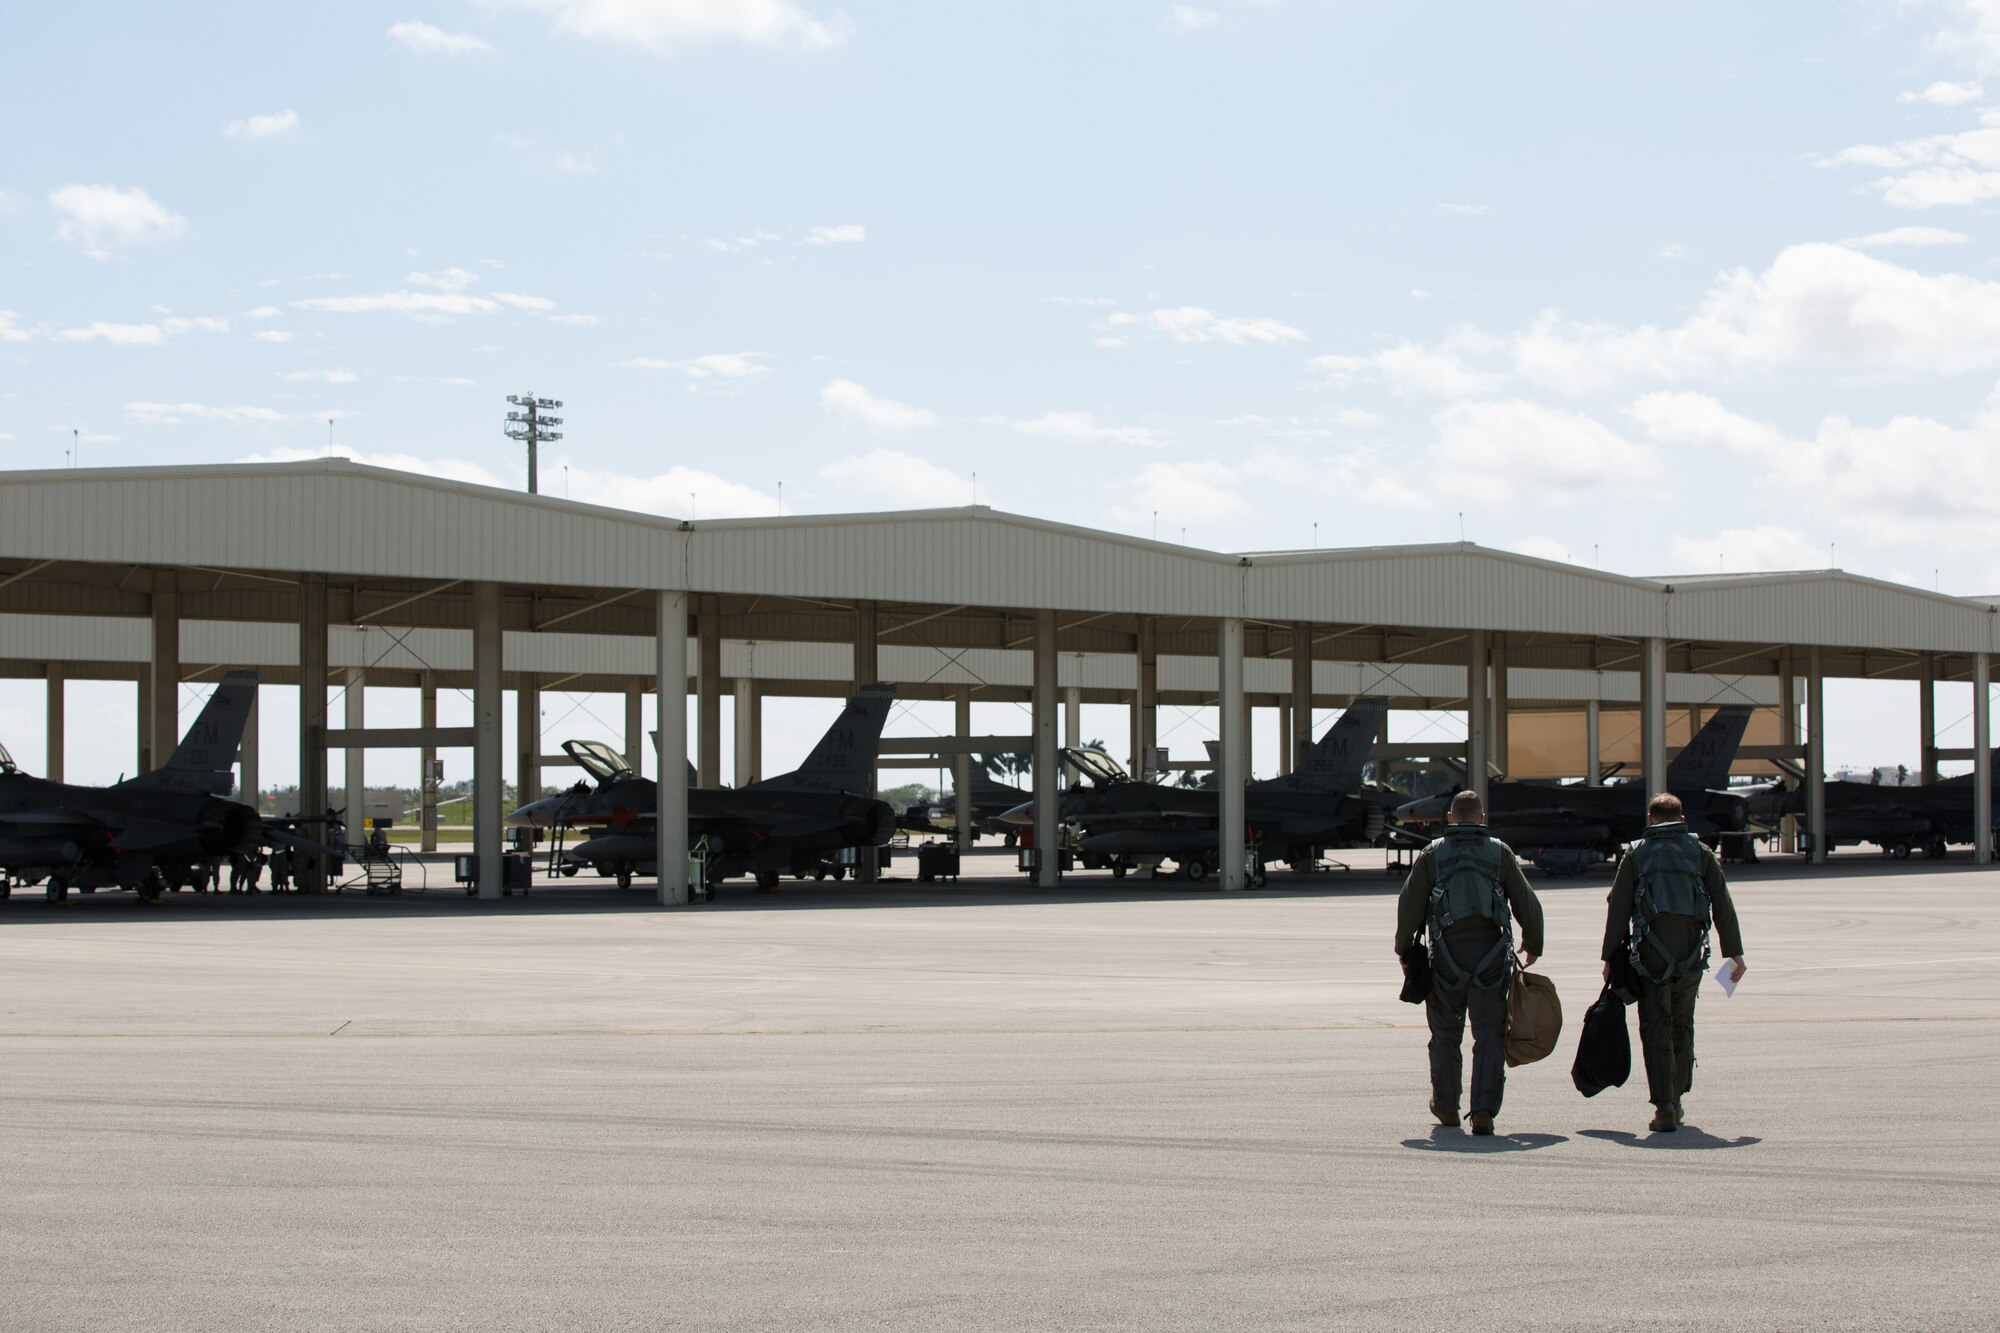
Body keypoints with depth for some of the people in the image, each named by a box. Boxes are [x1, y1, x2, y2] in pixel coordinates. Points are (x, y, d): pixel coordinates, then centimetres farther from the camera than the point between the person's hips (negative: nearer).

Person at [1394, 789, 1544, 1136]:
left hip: (1447, 953, 0)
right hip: (1491, 954, 0)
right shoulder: (1500, 853, 5)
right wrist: (1532, 946, 19)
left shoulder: (1432, 854, 3)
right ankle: (1484, 1111, -12)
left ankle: (1446, 1105, 29)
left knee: (1446, 1033, 16)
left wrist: (1404, 950, 9)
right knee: (1489, 1035, 0)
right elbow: (1527, 903, 6)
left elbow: (1409, 905, -1)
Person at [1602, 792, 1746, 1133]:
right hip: (1691, 950, 2)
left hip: (1651, 950, -2)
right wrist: (1734, 952, 5)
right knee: (1682, 1027, 17)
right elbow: (1723, 905, 5)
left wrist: (1610, 957, 5)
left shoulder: (1636, 855, 7)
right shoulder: (1700, 853, 11)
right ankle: (1676, 1103, 22)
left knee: (1656, 1029, -2)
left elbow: (1618, 909, 2)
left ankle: (1664, 1107, -13)